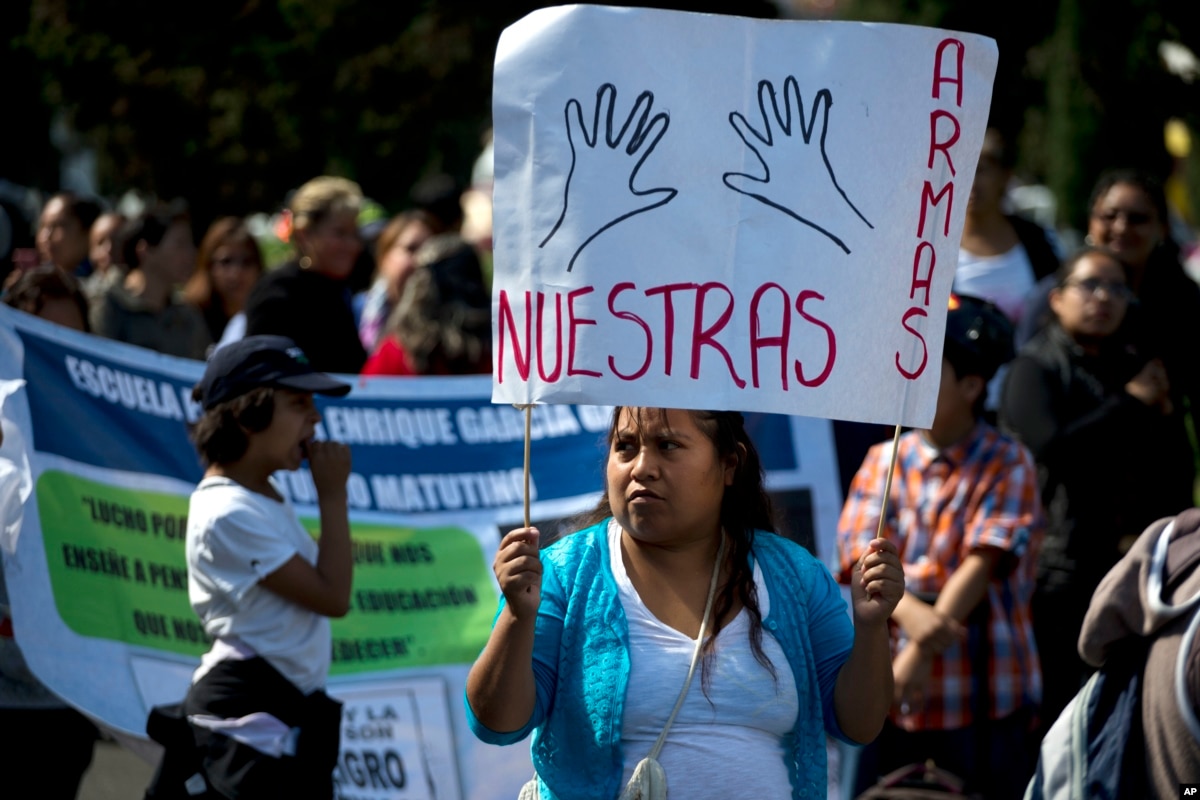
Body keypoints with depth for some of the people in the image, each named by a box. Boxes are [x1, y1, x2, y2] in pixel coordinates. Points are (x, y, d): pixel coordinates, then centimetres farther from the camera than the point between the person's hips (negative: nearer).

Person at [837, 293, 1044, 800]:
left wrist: (922, 652, -22)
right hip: (893, 698, 4)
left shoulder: (1007, 464, -4)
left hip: (984, 699, -4)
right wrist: (912, 615, -24)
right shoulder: (884, 460, 8)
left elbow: (982, 564, -14)